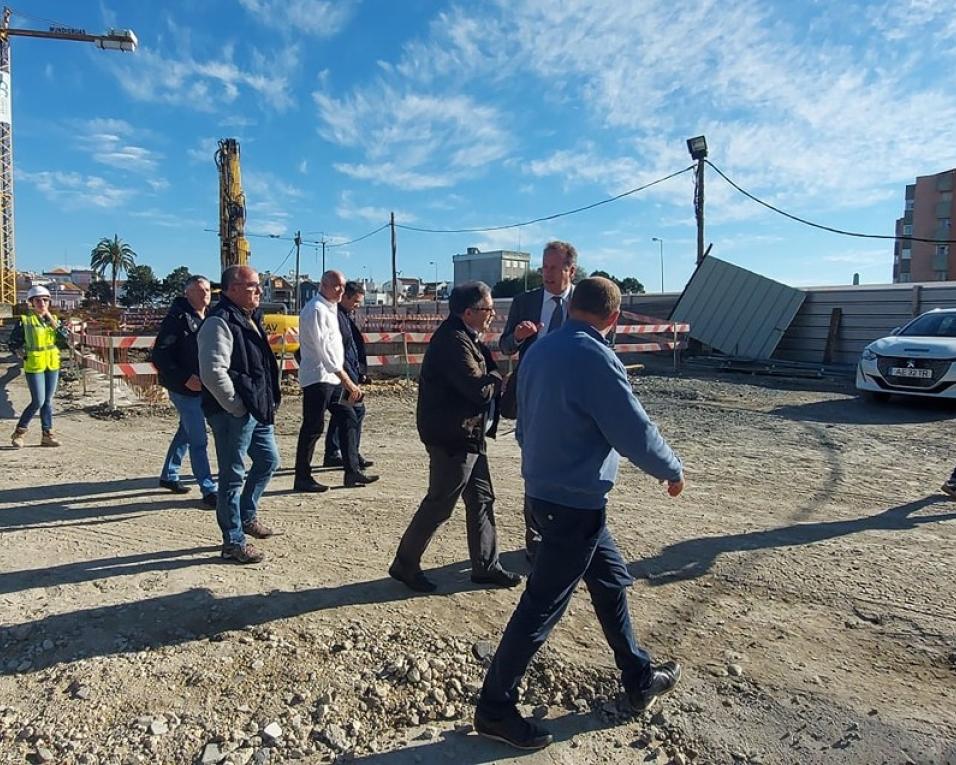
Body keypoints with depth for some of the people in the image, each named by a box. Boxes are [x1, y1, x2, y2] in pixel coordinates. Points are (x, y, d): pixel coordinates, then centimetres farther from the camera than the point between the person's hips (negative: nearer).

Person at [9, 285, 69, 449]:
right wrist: (26, 354, -8)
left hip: (52, 365, 5)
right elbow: (14, 343, -2)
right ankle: (19, 432, 11)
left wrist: (52, 321, -10)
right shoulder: (24, 320, -5)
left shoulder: (54, 319, 7)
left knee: (48, 401, 9)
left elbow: (66, 339, -6)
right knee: (38, 402, -6)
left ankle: (47, 435, 15)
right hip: (34, 367, -4)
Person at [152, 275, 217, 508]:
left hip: (202, 387, 8)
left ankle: (169, 475, 38)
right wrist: (185, 378, -22)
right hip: (184, 389, -8)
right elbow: (159, 356, -16)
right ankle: (209, 490, 1)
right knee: (198, 440, -6)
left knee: (186, 432, 21)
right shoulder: (177, 318, -14)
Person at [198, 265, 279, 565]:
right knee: (233, 475, 1)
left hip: (258, 410, 10)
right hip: (233, 414, -10)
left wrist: (267, 403, 16)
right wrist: (238, 408, -18)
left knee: (268, 461, 20)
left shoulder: (249, 318, 14)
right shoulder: (220, 322, -17)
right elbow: (213, 373, -26)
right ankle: (233, 542, 14)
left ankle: (247, 516, 39)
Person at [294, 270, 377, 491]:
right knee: (313, 428, -3)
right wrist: (347, 380, -21)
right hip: (317, 378, -9)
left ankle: (352, 471, 13)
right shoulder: (316, 310, -13)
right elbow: (324, 350, -20)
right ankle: (302, 479, 8)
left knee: (349, 419, 8)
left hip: (332, 379, 10)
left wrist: (346, 381, 15)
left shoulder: (330, 309, 17)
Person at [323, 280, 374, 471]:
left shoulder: (347, 316, 18)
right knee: (357, 409, -9)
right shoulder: (336, 316, -14)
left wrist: (360, 372, 15)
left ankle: (332, 455, 20)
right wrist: (352, 377, -20)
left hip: (349, 374, 10)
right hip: (344, 375, -10)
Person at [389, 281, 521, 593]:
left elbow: (481, 386, 13)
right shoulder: (453, 340, -21)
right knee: (439, 505, 2)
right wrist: (496, 376, -7)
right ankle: (405, 565, 19)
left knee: (481, 500, 15)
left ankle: (485, 566, 28)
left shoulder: (463, 337, 12)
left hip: (468, 436, 10)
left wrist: (491, 378, -6)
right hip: (453, 437, -10)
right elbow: (480, 388, -25)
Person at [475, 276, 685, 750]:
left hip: (545, 490, 9)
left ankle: (639, 678, 39)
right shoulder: (596, 358, -22)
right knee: (541, 608, 3)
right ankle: (494, 709, 18)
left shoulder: (540, 350, 4)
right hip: (576, 502, -9)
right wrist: (672, 471, 0)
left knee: (612, 581, 22)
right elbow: (635, 433, -18)